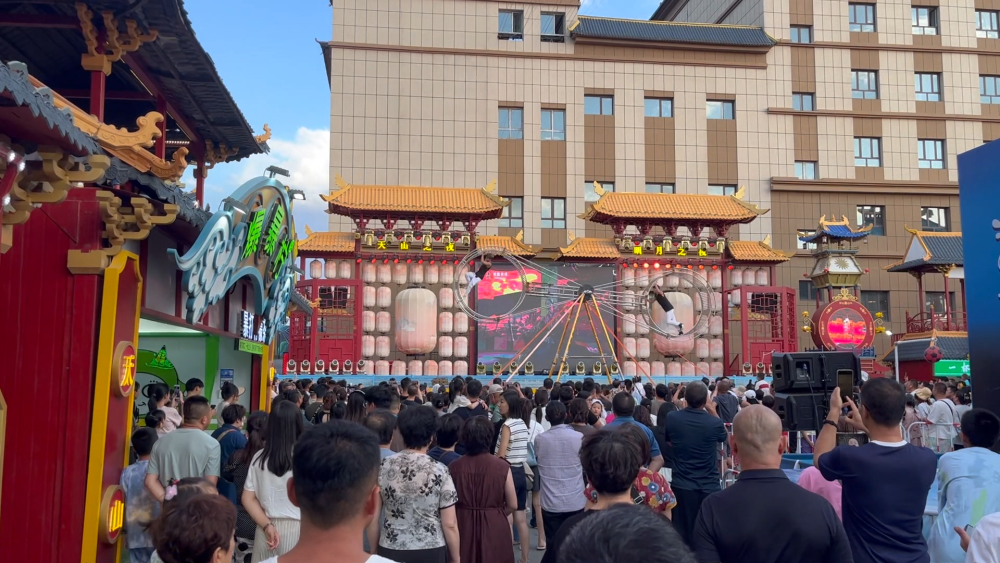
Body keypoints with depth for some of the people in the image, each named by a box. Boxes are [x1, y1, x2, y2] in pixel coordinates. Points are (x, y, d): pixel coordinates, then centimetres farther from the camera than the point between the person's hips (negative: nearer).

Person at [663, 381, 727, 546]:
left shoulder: (672, 418, -8)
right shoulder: (714, 422, -15)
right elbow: (726, 437, 10)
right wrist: (713, 412, 12)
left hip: (681, 485, 2)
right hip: (709, 487, -2)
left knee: (681, 534, 9)